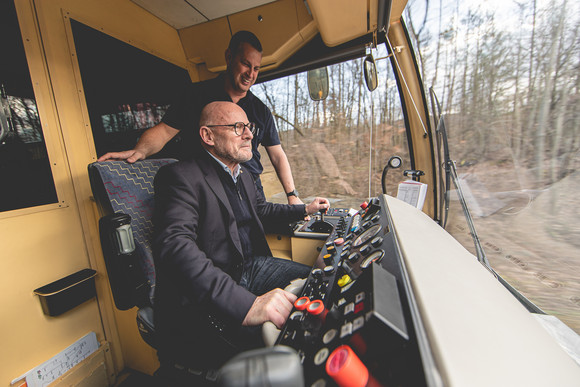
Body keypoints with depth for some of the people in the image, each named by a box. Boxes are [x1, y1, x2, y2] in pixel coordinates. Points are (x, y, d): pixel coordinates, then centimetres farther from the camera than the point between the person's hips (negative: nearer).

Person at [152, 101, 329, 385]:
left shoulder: (243, 176, 15)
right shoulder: (181, 176, -13)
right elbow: (175, 245, -29)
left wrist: (305, 209, 33)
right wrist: (246, 304, -41)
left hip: (250, 268, 8)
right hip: (204, 296, -7)